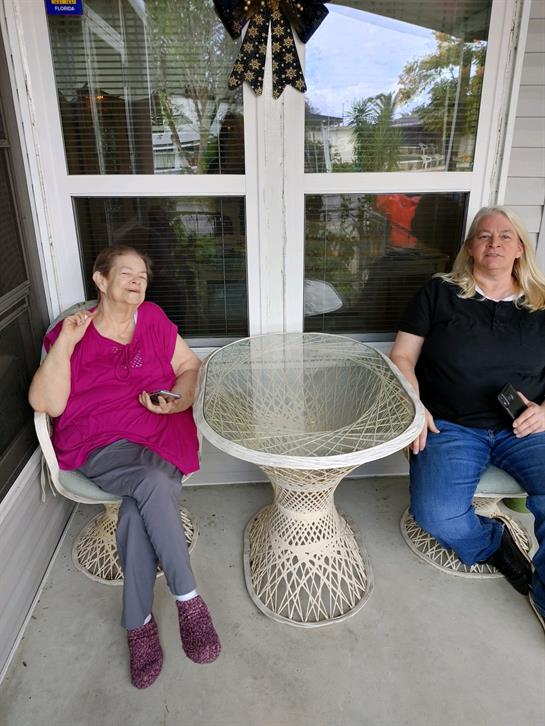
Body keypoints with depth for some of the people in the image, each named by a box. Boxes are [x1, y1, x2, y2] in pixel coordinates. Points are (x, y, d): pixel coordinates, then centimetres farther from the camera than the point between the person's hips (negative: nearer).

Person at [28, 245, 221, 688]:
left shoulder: (153, 320, 12)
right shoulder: (71, 332, 6)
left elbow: (190, 366, 15)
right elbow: (47, 404, -4)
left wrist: (180, 399, -6)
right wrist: (65, 344, -12)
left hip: (160, 432, 2)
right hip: (101, 444, -1)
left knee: (138, 510, -28)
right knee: (155, 482, -32)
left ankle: (138, 622, -9)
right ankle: (188, 598, -18)